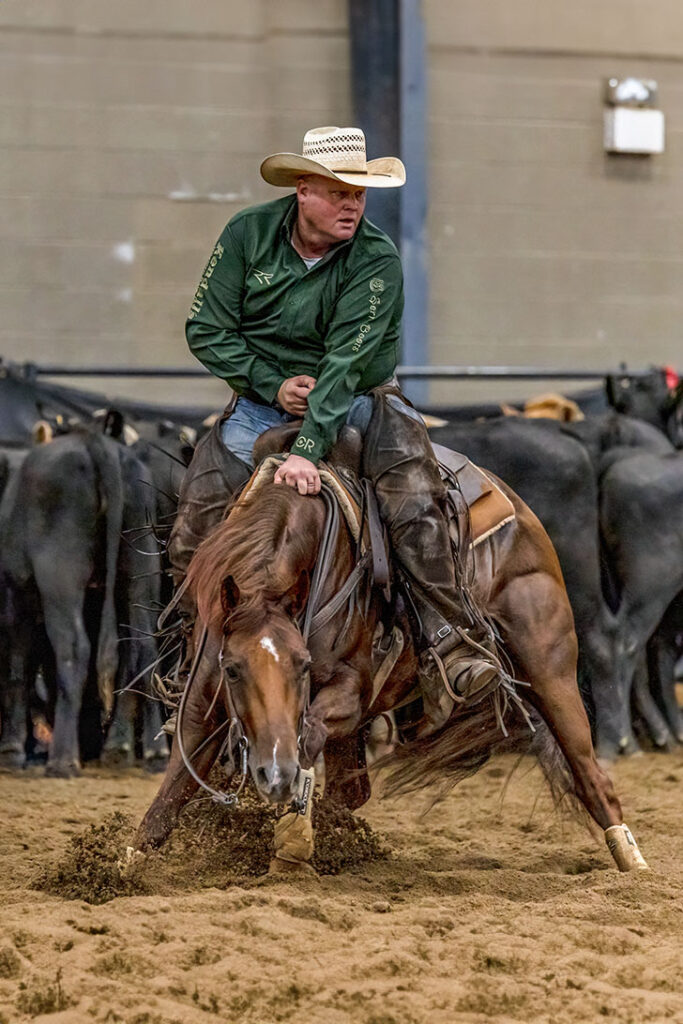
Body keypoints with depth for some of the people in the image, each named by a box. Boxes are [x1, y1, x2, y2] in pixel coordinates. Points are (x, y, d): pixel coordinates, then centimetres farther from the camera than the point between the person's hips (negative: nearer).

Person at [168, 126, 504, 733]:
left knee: (411, 477, -31)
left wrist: (308, 449, -37)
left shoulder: (377, 260, -15)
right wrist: (274, 384, -15)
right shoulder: (248, 235, -6)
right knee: (191, 539, -13)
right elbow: (206, 331, -1)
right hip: (263, 400, 2)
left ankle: (446, 646, -34)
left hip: (357, 399, -2)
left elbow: (347, 360, -26)